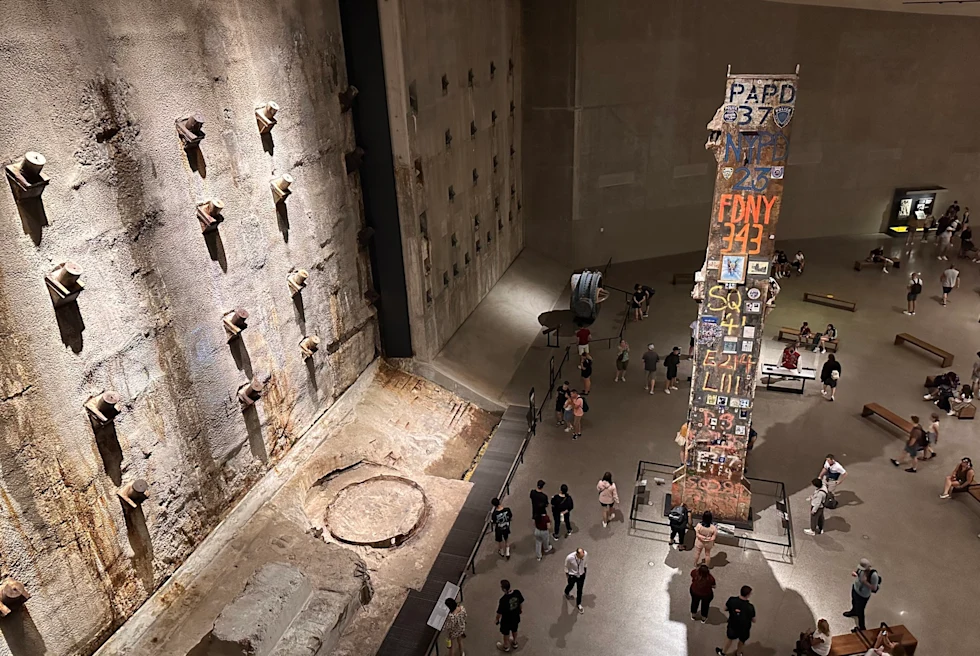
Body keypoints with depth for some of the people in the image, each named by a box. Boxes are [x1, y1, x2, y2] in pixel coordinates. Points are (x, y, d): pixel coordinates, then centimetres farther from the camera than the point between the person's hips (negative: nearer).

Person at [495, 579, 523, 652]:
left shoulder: (503, 600, -39)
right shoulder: (517, 592, -25)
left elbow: (499, 613, -24)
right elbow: (521, 603, -5)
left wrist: (497, 620, -3)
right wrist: (520, 610, 15)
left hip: (506, 620, -4)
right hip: (516, 617, 4)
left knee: (506, 634, 25)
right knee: (514, 630, 33)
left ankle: (506, 646, 50)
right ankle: (514, 643, 57)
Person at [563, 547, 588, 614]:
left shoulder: (585, 554, -29)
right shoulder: (569, 558, -38)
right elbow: (566, 567, -16)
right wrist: (567, 575, -2)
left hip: (581, 575, 2)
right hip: (572, 575, -2)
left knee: (580, 590, 20)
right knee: (570, 586, 28)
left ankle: (578, 604, 47)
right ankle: (566, 593, 65)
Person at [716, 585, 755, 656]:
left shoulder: (732, 600, -26)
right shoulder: (750, 607, -30)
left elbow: (725, 608, -7)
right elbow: (753, 620, -13)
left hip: (732, 627, 1)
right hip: (744, 630, -1)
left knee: (729, 638, 32)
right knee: (742, 642, 32)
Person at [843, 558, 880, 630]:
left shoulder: (874, 575, -37)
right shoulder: (861, 568, -21)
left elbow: (874, 588, -27)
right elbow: (856, 571, -1)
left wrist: (865, 582, -39)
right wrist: (854, 573, -23)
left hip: (863, 595, -7)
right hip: (855, 588, 7)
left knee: (860, 611, 12)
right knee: (853, 601, 35)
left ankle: (862, 627, 38)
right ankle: (854, 611, 68)